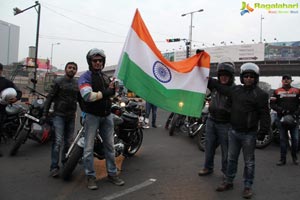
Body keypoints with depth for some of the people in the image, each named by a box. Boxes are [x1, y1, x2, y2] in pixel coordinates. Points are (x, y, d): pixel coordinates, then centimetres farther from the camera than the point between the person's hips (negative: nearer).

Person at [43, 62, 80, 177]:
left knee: (69, 142, 8)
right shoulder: (58, 81, 0)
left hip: (71, 116, 4)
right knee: (58, 141, -11)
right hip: (59, 115, -4)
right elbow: (49, 98, -2)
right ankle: (54, 167, -6)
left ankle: (65, 163, 21)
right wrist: (45, 114, -7)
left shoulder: (78, 84, 12)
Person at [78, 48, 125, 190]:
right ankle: (90, 176, 10)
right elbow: (88, 96, -22)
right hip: (92, 115, -6)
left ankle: (112, 173, 21)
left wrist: (112, 88, 1)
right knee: (89, 147, -1)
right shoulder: (85, 77, -7)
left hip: (107, 115, 7)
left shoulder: (105, 77, 15)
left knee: (110, 146, 11)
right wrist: (105, 92, -17)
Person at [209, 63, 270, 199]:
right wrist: (208, 79, 25)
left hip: (249, 134, -5)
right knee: (231, 159, 16)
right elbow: (221, 88, 23)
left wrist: (263, 131, -16)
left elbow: (265, 115, -10)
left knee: (249, 162, 7)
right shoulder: (235, 90, 7)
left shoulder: (260, 94, -8)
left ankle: (248, 186, 20)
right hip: (233, 131, 5)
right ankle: (228, 182, 29)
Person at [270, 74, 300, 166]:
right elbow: (272, 104, 0)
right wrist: (281, 110, -13)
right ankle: (283, 158, 11)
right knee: (283, 139, 5)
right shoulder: (277, 92, 6)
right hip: (282, 118, 0)